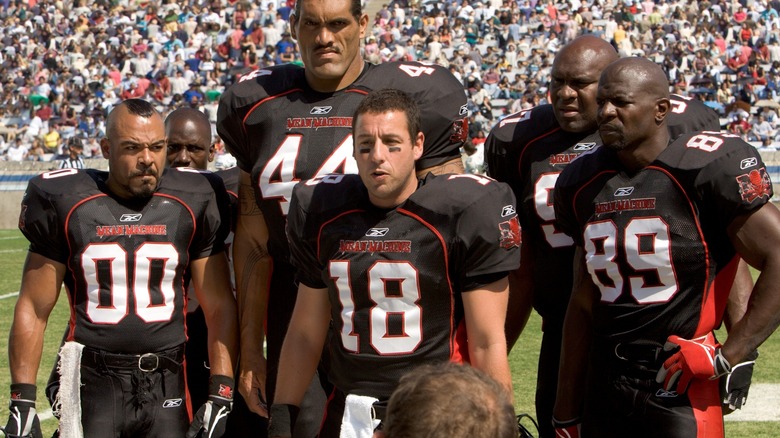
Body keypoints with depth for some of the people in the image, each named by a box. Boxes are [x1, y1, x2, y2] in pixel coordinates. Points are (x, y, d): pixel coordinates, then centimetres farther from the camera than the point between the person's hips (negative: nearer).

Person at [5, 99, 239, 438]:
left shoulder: (193, 204, 2)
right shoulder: (67, 204, -1)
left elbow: (220, 307, 5)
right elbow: (33, 309, 3)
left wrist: (221, 396, -2)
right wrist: (22, 402, -2)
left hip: (167, 385, 1)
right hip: (93, 383, -1)